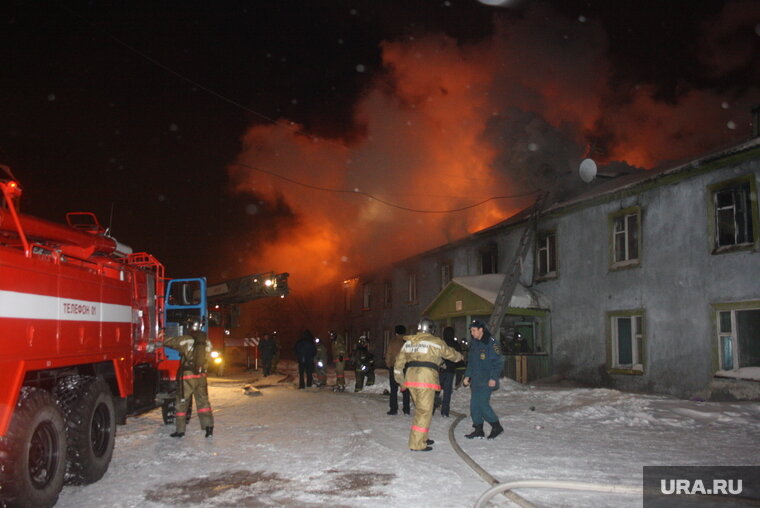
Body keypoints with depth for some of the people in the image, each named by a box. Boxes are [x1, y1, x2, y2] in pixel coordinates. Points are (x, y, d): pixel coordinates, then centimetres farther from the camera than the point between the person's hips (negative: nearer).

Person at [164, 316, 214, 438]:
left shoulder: (185, 340, -11)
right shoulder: (207, 341, 3)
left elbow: (167, 342, -4)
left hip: (187, 375, -4)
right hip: (201, 376, 4)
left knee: (182, 403, 8)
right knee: (203, 401, 9)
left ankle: (180, 429, 13)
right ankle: (209, 426, -1)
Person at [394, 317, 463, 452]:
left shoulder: (409, 342, 15)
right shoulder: (436, 342, -1)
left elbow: (399, 362, 17)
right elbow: (450, 353, 15)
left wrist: (401, 380, 25)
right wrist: (459, 356, 37)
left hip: (410, 378, 6)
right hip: (426, 378, -6)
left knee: (420, 409, 19)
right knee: (424, 411, -2)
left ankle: (422, 438, 27)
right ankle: (416, 444, -4)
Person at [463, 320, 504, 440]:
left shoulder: (491, 343, -12)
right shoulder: (473, 343, 12)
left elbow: (499, 362, -12)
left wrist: (493, 378, -17)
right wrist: (467, 376, 11)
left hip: (487, 382, -8)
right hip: (475, 381, 8)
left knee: (483, 404, -11)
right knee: (474, 405, 6)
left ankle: (496, 426, 6)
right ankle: (478, 429, 16)